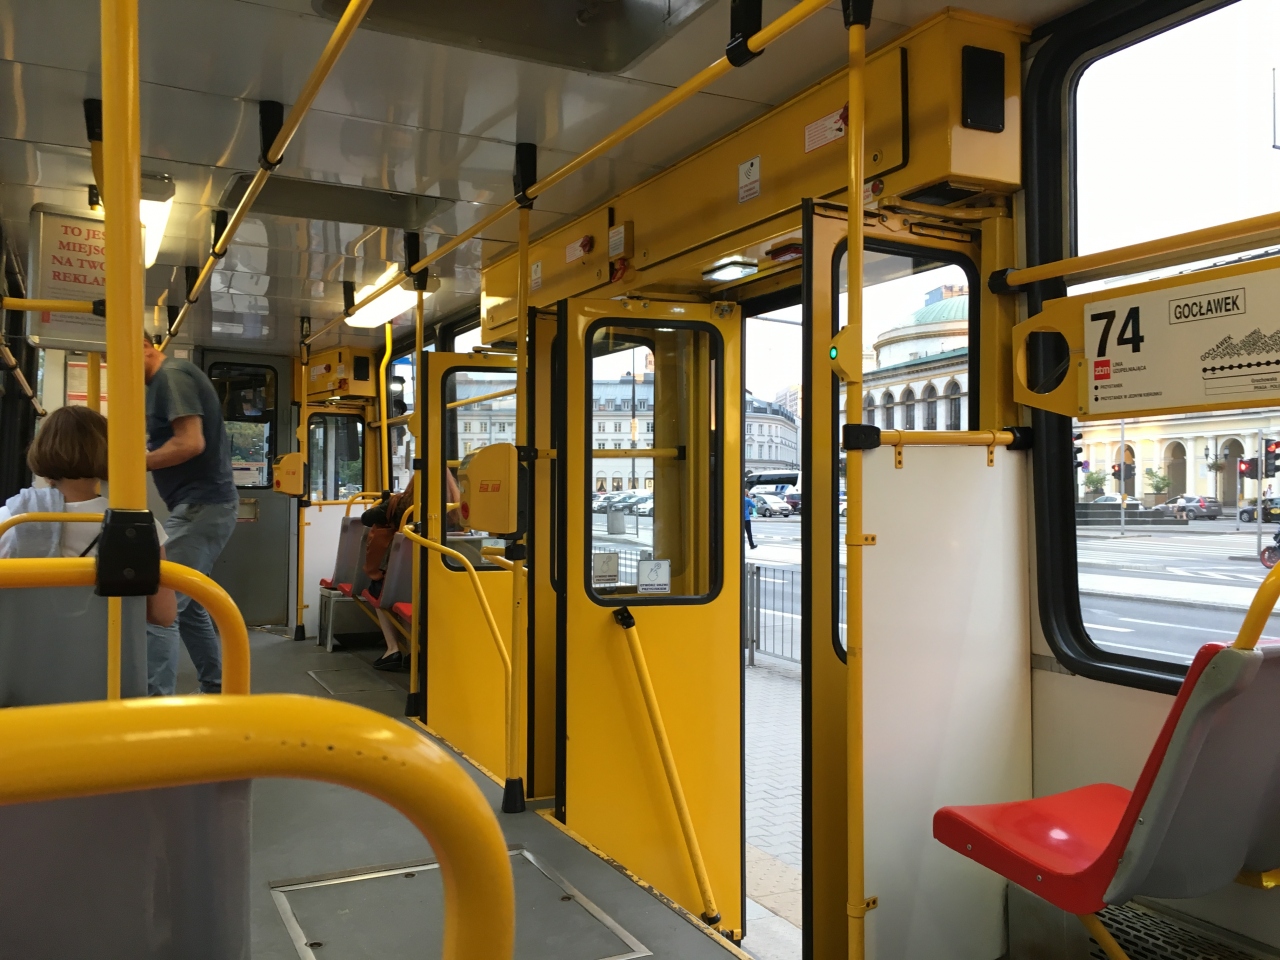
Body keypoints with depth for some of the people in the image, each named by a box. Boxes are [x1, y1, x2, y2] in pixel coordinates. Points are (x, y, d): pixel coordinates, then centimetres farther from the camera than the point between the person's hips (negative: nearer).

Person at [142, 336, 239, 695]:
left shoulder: (171, 375, -13)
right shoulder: (167, 380, 18)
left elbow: (191, 443, -23)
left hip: (202, 506, -11)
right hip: (203, 505, 11)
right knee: (188, 606, 17)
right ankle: (217, 692, 25)